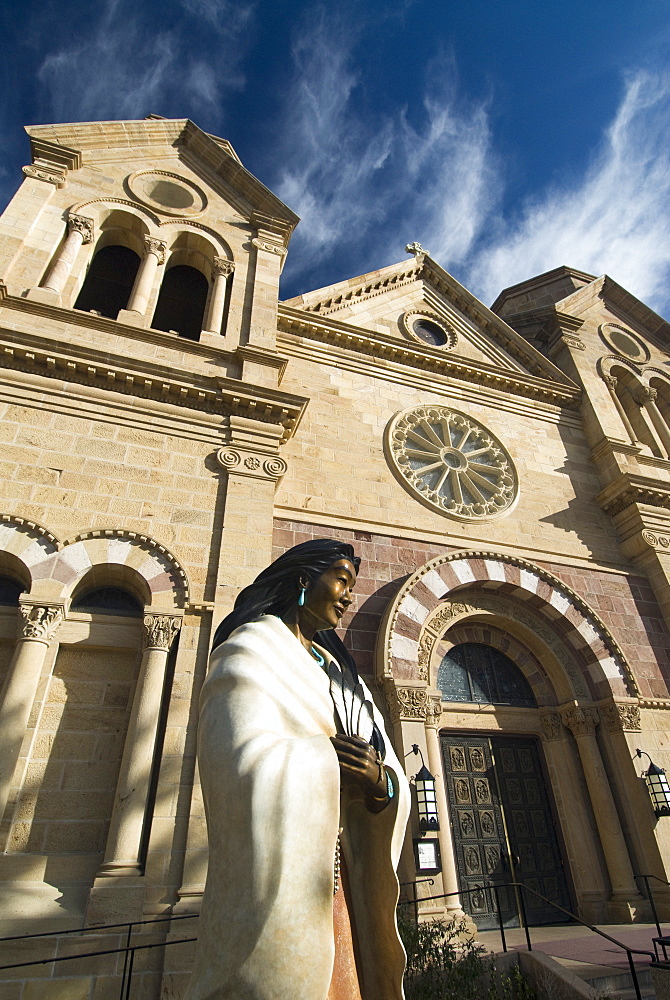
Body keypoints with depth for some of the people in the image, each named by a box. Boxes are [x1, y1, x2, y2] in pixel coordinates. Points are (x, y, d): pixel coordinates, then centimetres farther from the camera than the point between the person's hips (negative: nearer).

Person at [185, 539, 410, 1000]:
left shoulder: (341, 673, 15)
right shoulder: (252, 649, -7)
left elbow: (397, 781, 8)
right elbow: (249, 762, -24)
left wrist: (381, 780, -15)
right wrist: (334, 764, -11)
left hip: (341, 880, 7)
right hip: (276, 873, -6)